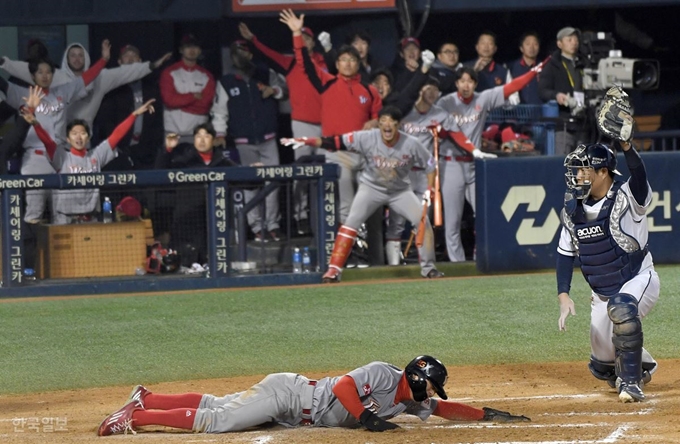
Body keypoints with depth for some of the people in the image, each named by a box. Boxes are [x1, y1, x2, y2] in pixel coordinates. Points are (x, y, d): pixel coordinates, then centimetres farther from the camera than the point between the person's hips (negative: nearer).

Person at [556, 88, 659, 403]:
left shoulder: (627, 199, -18)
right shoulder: (573, 208, -2)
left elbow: (639, 176, -41)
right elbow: (565, 252, 5)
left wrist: (625, 145, -58)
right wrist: (563, 295, -6)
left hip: (639, 280, -6)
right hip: (602, 293, 6)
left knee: (622, 308, -40)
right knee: (602, 365, 6)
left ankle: (631, 382, -25)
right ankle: (642, 365, 41)